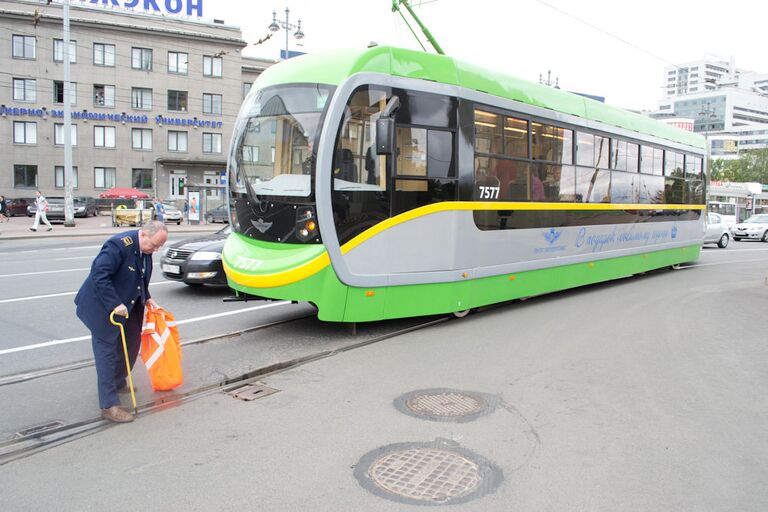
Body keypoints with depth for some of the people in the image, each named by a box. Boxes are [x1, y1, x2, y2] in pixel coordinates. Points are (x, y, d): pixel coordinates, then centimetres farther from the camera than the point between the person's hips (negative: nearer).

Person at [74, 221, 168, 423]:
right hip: (104, 307, -8)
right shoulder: (119, 244, -27)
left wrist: (146, 298, 2)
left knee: (131, 344, 16)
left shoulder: (145, 249, 0)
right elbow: (99, 274, -30)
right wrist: (115, 304, -31)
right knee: (107, 352, -4)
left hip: (128, 306, 9)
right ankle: (109, 406, 0)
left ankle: (118, 383, 39)